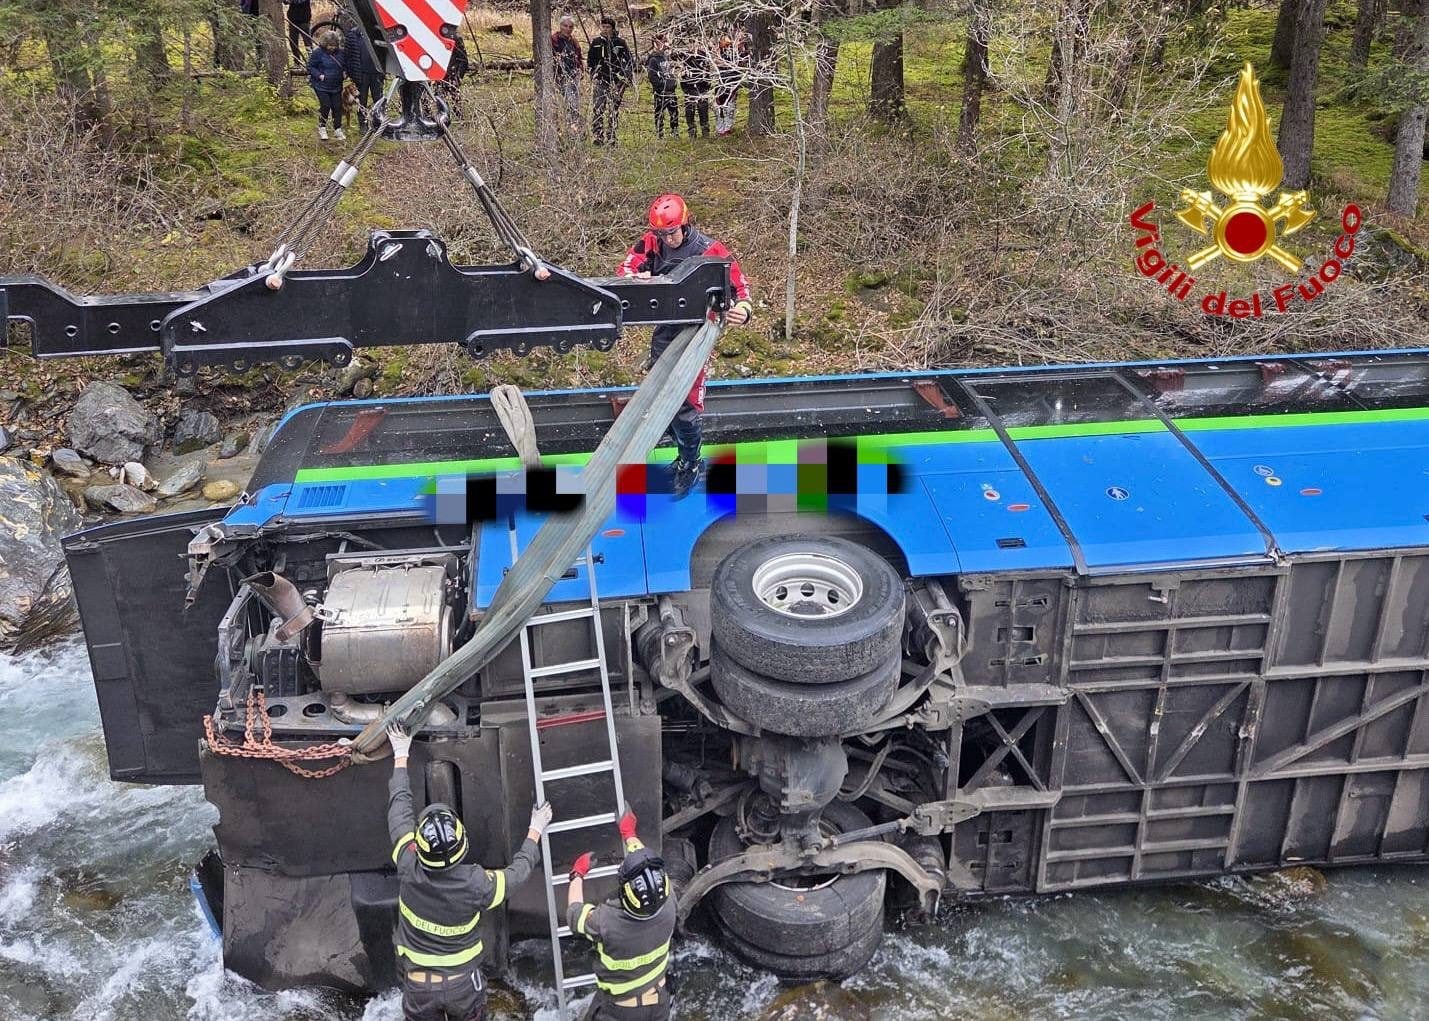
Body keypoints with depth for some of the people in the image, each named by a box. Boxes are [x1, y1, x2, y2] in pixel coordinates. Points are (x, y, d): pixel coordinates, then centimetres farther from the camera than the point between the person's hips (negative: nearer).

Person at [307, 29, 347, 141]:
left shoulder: (340, 52, -1)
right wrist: (319, 75, -19)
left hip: (336, 86, 4)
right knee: (325, 106, -8)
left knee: (337, 107, 4)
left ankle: (337, 129, 18)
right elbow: (311, 67, -6)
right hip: (322, 86, -4)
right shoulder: (318, 52, -14)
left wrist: (344, 72, -2)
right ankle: (322, 128, 13)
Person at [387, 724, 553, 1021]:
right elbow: (517, 872, -5)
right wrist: (536, 830, 11)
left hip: (418, 984, 1)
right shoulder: (475, 884, -28)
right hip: (463, 981, -1)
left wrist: (400, 757, 4)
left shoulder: (409, 868, -25)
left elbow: (399, 805, -9)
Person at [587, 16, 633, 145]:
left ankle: (611, 137, 13)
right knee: (597, 109, -12)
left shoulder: (620, 42, 5)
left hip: (616, 81, 0)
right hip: (600, 81, 0)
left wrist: (626, 78, 1)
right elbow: (591, 62, 12)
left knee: (614, 111, 5)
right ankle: (598, 137, -12)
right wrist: (593, 77, 2)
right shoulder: (595, 42, 7)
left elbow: (630, 61, 9)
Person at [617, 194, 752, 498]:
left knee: (684, 402, -8)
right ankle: (686, 452, 35)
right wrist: (637, 277, -30)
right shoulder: (651, 243, -4)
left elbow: (739, 284, -12)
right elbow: (624, 270, -6)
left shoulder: (709, 250, -15)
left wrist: (742, 309, -34)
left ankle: (691, 464, 12)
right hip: (664, 331, 5)